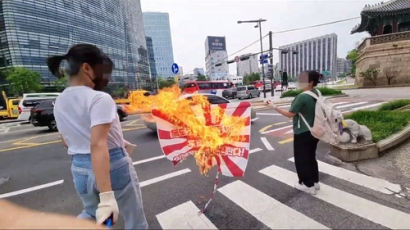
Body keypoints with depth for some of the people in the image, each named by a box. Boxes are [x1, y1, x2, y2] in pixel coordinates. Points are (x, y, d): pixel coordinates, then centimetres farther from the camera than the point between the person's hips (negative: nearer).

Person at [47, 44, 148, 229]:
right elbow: (97, 145, -30)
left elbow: (67, 142, 14)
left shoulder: (59, 102, 4)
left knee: (91, 213, 36)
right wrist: (107, 195, -32)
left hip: (79, 169, 7)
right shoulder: (100, 98, -20)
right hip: (114, 166, -6)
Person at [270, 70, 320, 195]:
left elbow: (290, 114, -19)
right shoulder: (317, 93, 3)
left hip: (303, 133, -9)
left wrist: (275, 107, -11)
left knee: (302, 159, 7)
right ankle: (315, 182, 34)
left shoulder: (302, 97, -24)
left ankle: (309, 185, 20)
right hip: (313, 132, 9)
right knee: (311, 157, 21)